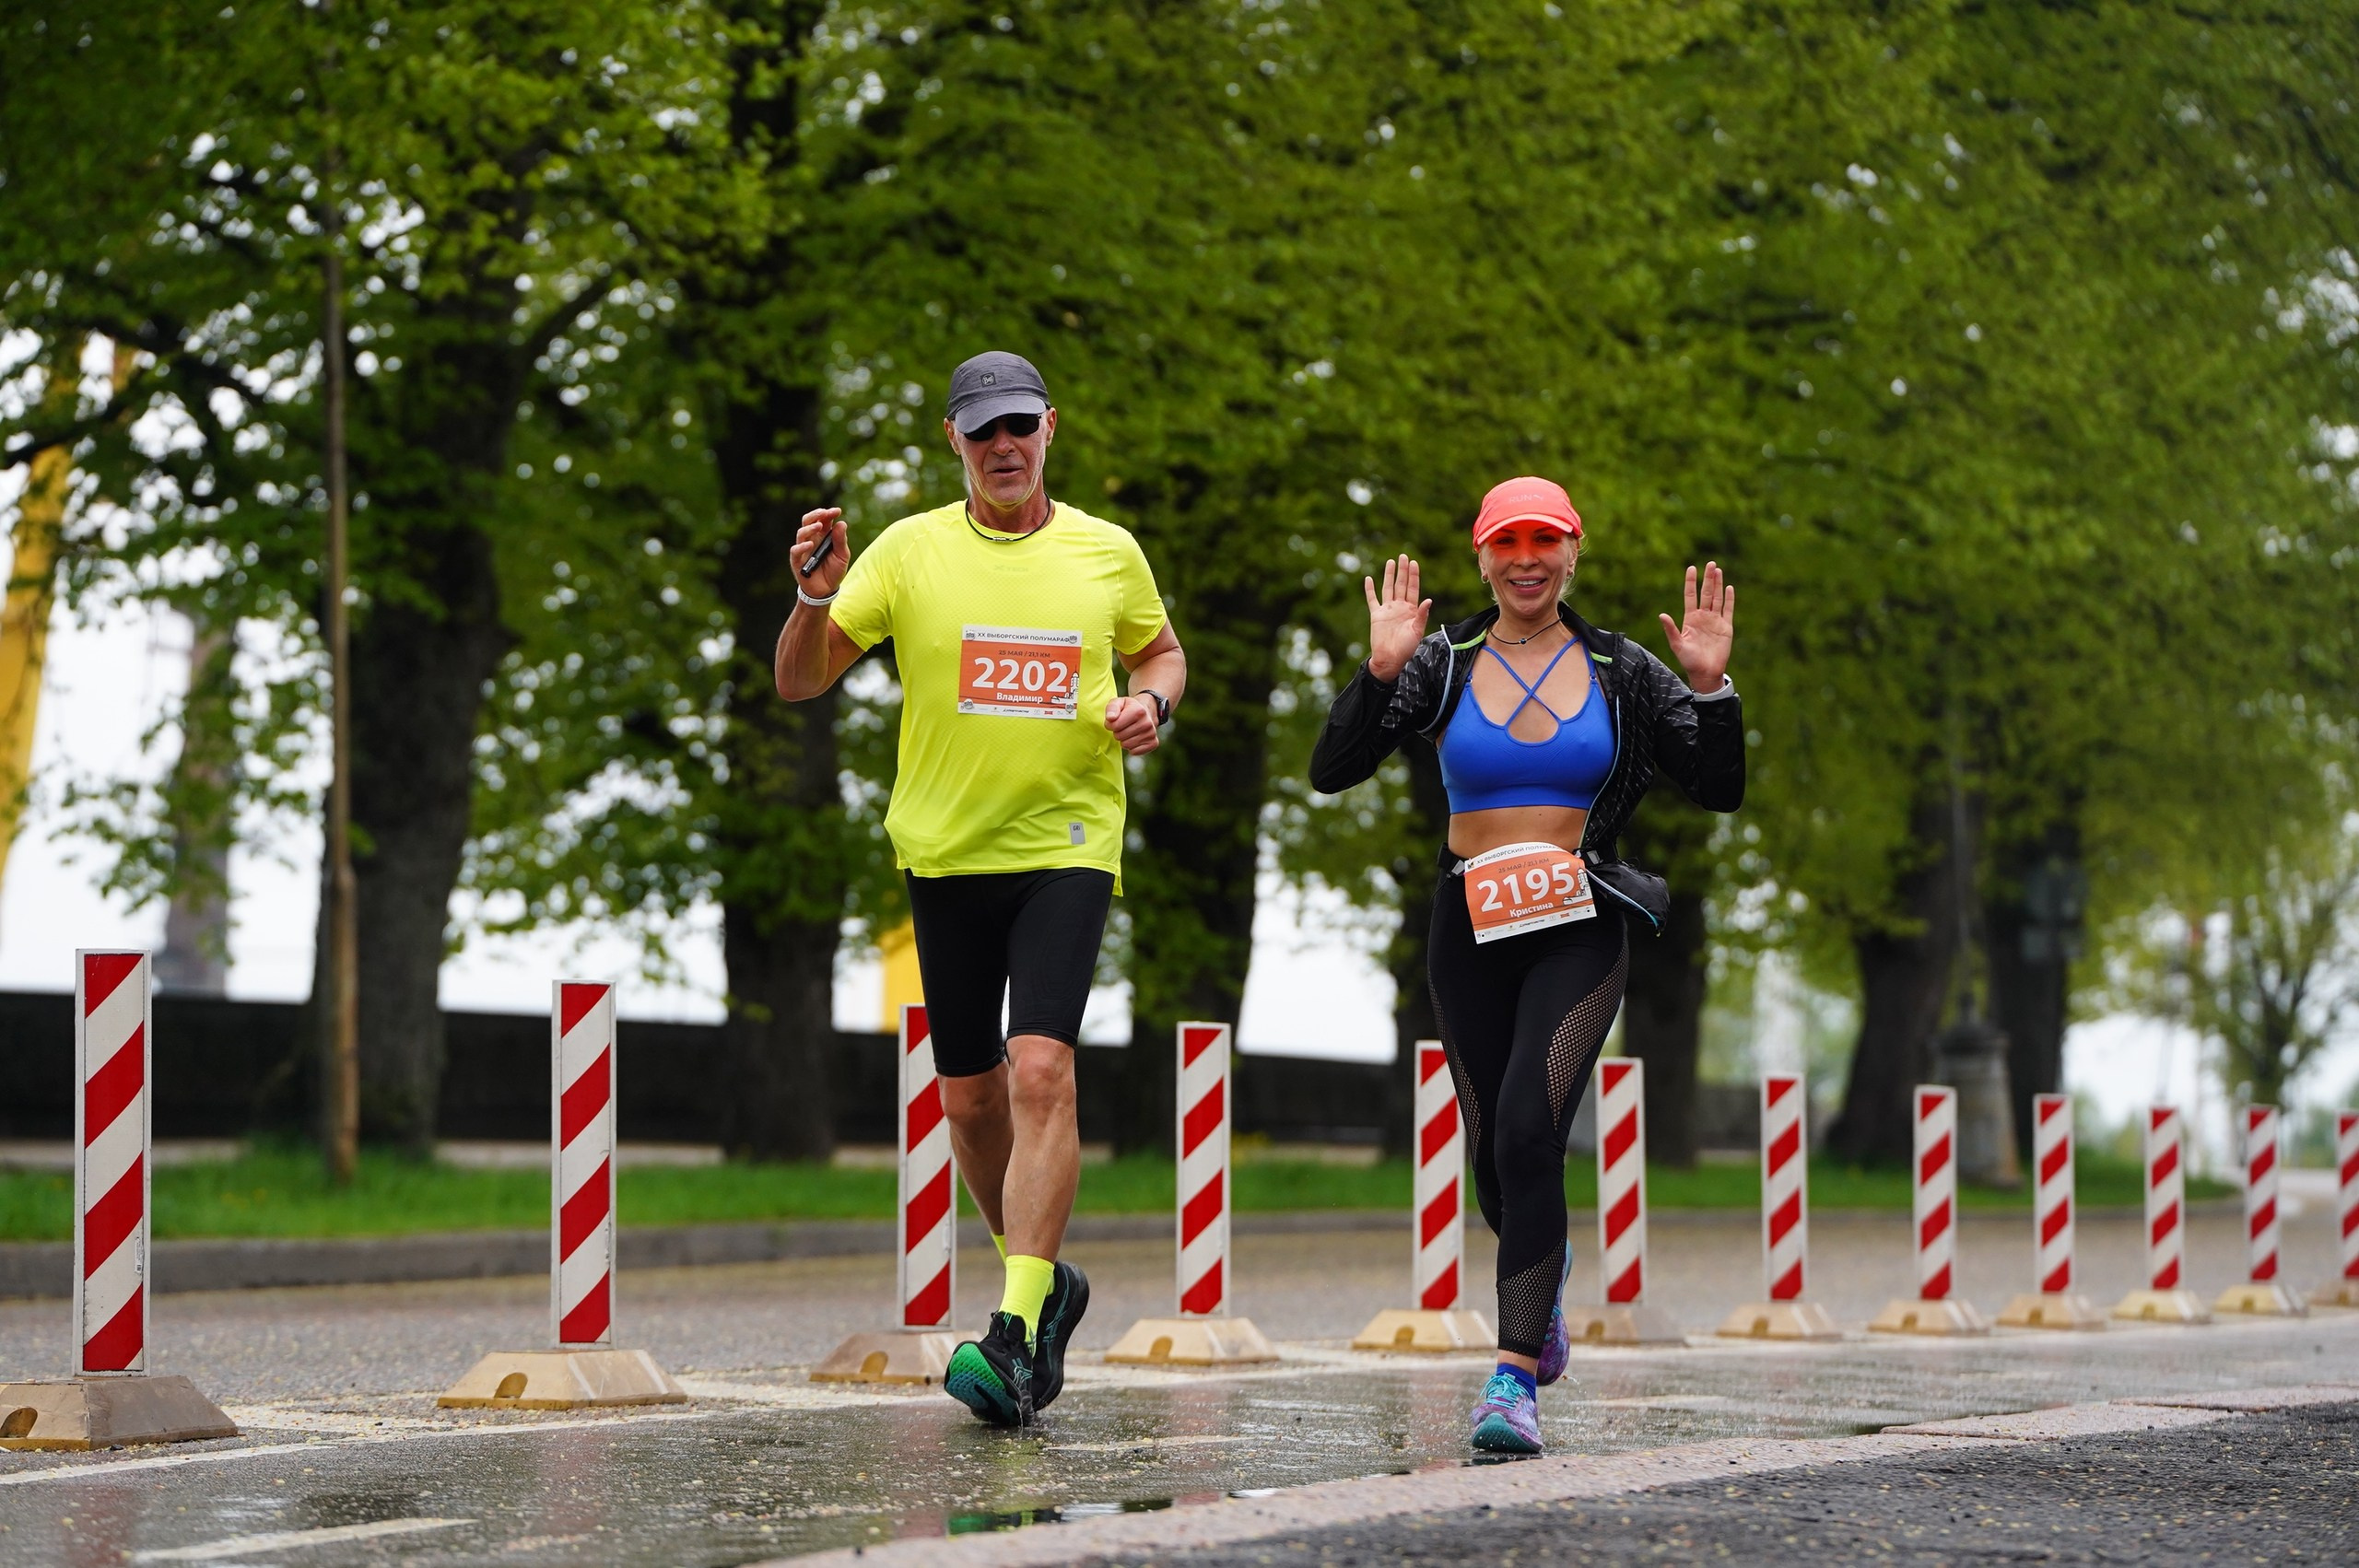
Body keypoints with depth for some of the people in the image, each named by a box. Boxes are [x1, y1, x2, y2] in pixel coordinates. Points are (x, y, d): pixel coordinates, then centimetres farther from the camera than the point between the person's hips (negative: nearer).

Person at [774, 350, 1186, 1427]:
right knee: (970, 1094, 8)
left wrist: (1152, 702, -1)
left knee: (1041, 1072, -18)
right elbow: (798, 683, -2)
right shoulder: (909, 552, 1)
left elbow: (1162, 651, 22)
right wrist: (817, 594, -21)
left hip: (1067, 847, -2)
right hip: (945, 851, 2)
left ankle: (1016, 1330, -19)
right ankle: (1045, 1281, 31)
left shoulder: (1108, 552, 4)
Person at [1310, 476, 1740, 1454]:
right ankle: (1544, 1266, 46)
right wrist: (1382, 671, -19)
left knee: (1527, 1127, -20)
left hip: (1580, 929, -2)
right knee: (1493, 1151, 10)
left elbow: (1722, 789, 4)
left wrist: (1709, 687, -10)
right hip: (1473, 927, 2)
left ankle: (1516, 1376, -20)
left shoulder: (1621, 672, 3)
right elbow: (1332, 770, -7)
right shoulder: (1443, 665, 2)